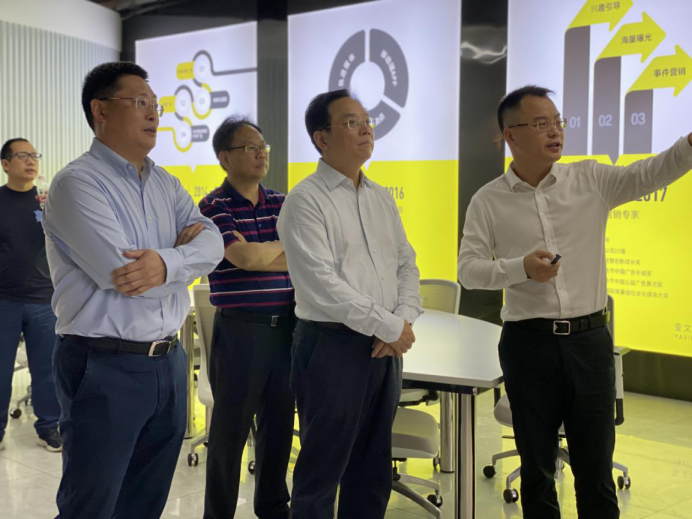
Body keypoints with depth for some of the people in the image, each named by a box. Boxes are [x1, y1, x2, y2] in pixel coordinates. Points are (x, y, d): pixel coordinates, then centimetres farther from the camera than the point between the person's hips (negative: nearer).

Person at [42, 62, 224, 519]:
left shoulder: (166, 184, 12)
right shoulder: (78, 183, -11)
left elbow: (211, 243, -3)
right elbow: (122, 274, -23)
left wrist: (165, 263, -23)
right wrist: (183, 249, -6)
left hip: (169, 362, 7)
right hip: (105, 370, -7)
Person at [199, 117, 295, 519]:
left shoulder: (282, 204, 10)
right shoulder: (215, 206, -6)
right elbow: (242, 257, -20)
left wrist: (259, 253, -13)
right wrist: (284, 247, -4)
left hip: (287, 328, 5)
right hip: (240, 331, -5)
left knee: (279, 425, 14)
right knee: (231, 429, 6)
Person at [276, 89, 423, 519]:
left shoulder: (382, 198, 14)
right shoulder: (306, 201, -9)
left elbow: (407, 265, 13)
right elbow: (322, 285, -18)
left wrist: (405, 320, -6)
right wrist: (391, 328, -14)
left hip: (385, 348, 7)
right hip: (332, 346, -7)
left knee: (373, 470, 16)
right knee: (323, 471, 4)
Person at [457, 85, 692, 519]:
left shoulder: (591, 179, 2)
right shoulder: (488, 201, 0)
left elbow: (647, 175, -14)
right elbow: (468, 270, -3)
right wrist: (521, 268, -19)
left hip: (590, 339, 1)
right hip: (528, 343, -1)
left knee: (595, 465, 11)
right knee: (537, 464, 13)